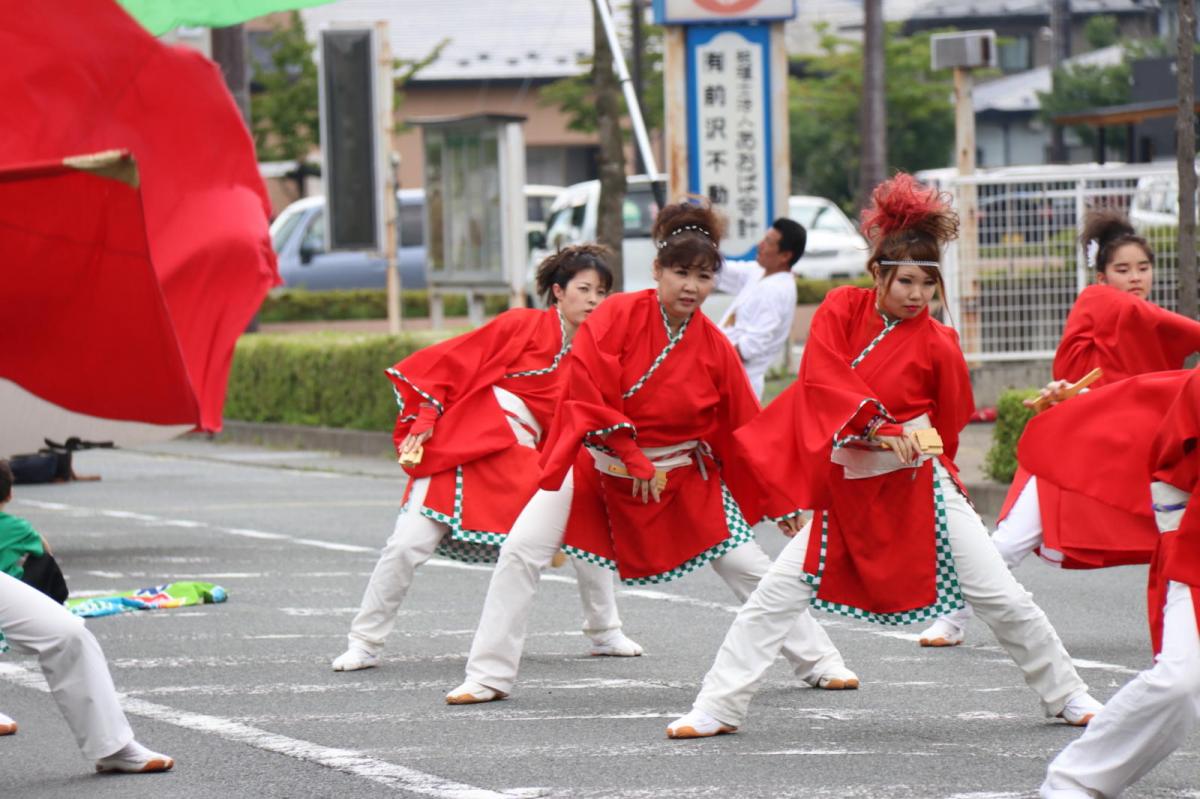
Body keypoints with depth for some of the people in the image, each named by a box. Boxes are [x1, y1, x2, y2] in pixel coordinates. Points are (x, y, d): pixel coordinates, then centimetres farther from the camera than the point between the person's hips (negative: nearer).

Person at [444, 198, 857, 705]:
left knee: (749, 567, 1)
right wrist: (635, 463, -21)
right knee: (520, 553, -14)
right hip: (598, 463, -1)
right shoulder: (618, 316, -16)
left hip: (682, 478, 1)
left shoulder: (714, 349, -8)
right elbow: (589, 396, -20)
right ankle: (489, 676, -4)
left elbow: (746, 432, 1)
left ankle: (819, 663, 16)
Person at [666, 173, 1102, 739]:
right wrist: (879, 425, -24)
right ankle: (717, 708, 2)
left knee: (999, 597, -2)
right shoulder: (841, 310, -1)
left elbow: (947, 427, 8)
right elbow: (821, 378, -15)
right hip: (845, 491, 2)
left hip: (919, 490, -2)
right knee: (773, 596, -4)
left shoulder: (936, 345, -6)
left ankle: (1066, 695, 14)